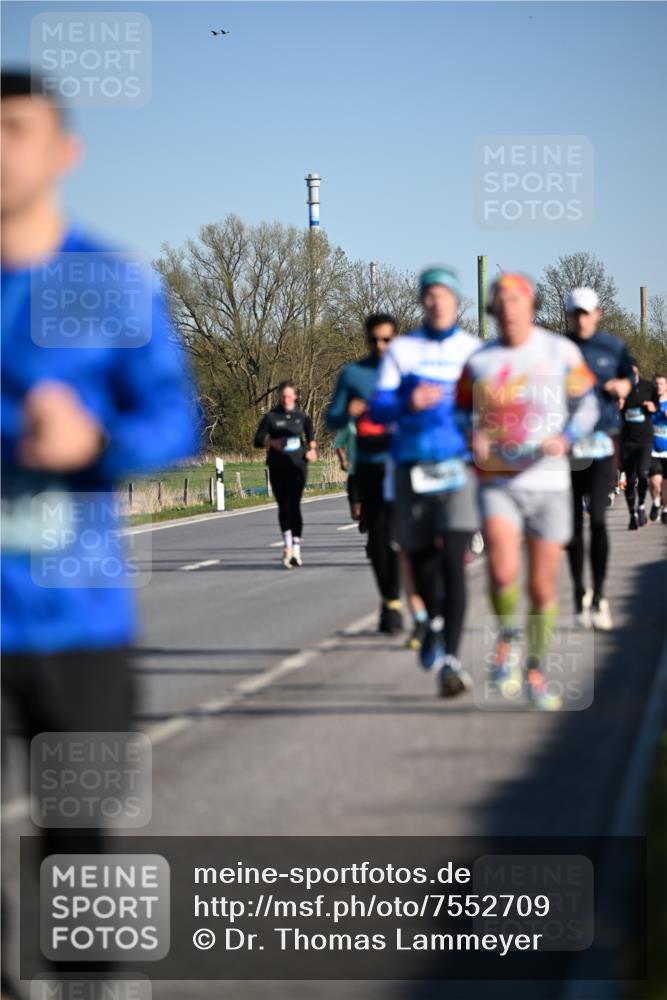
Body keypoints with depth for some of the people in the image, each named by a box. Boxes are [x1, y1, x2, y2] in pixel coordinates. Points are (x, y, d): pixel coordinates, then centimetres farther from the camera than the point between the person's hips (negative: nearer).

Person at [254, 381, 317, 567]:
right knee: (283, 506, 7)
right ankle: (287, 544, 23)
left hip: (297, 466, -1)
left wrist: (312, 449, 6)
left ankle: (296, 549, -12)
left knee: (293, 505, -11)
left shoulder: (302, 416, 6)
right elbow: (258, 440, -2)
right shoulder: (271, 417, 1)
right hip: (277, 468, 1)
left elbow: (310, 434, 23)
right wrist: (271, 442, -21)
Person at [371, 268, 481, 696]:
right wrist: (408, 404, -20)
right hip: (412, 467, 2)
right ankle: (435, 622, 46)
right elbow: (379, 408, -1)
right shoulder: (402, 351, 6)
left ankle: (450, 659, -19)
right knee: (420, 555, 15)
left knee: (453, 561, -16)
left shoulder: (475, 351, 5)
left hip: (460, 466, -2)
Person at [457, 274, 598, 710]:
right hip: (498, 482, 0)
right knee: (503, 572, -23)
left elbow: (587, 405, 5)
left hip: (549, 482, 0)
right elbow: (462, 413, 13)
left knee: (543, 588, 4)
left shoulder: (561, 351, 0)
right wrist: (474, 440, -8)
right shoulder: (479, 361, 2)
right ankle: (506, 639, 6)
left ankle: (535, 671, 24)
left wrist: (565, 439, -14)